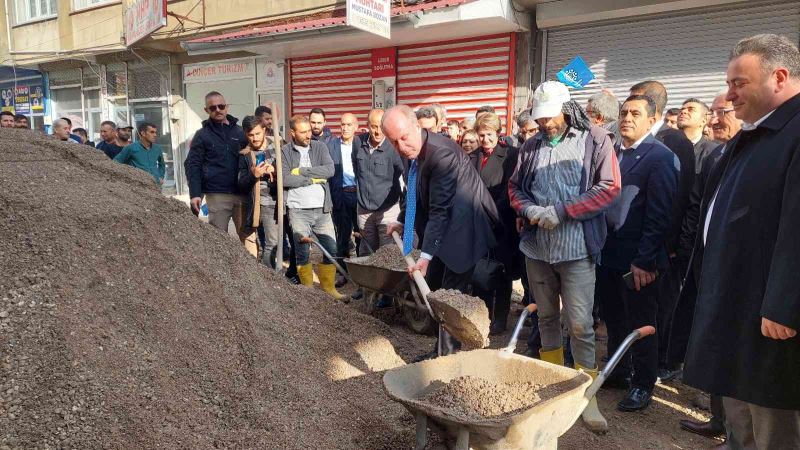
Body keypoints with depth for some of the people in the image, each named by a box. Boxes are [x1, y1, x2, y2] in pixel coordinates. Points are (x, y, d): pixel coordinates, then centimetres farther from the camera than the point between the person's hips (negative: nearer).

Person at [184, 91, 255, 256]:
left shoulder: (240, 132, 12)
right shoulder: (202, 135, 5)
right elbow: (192, 166, 0)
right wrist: (195, 194, -12)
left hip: (242, 193, 2)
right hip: (217, 195, -2)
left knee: (248, 235, 3)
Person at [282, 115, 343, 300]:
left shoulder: (320, 147, 6)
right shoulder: (285, 151, 0)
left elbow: (330, 170, -10)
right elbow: (284, 179, -13)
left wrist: (301, 171, -12)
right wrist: (313, 179, -10)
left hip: (322, 209, 2)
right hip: (298, 210, -2)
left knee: (331, 249, 4)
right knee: (303, 252, 4)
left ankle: (328, 286, 19)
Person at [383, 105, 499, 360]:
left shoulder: (442, 153, -27)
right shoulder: (411, 151, -1)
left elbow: (440, 209, -28)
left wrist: (426, 255, -29)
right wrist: (401, 221, 15)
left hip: (463, 227, -9)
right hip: (442, 227, 9)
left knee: (451, 293, -5)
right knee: (432, 289, 14)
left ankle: (449, 353, 9)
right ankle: (442, 348, 28)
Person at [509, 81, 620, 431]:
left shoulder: (594, 139, -3)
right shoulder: (531, 146, 10)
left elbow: (609, 187, -9)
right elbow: (514, 186, 15)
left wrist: (561, 211, -15)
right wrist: (529, 209, -7)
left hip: (576, 247, -4)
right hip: (536, 245, 5)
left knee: (580, 324, -2)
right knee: (546, 317, 16)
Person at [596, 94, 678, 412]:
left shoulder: (660, 157, -11)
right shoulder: (611, 152, 9)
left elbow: (659, 215, -15)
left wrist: (644, 261, -18)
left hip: (637, 259, -6)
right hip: (608, 254, 6)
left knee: (641, 324, 9)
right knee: (613, 319, 19)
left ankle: (642, 385, 25)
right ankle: (617, 372, 37)